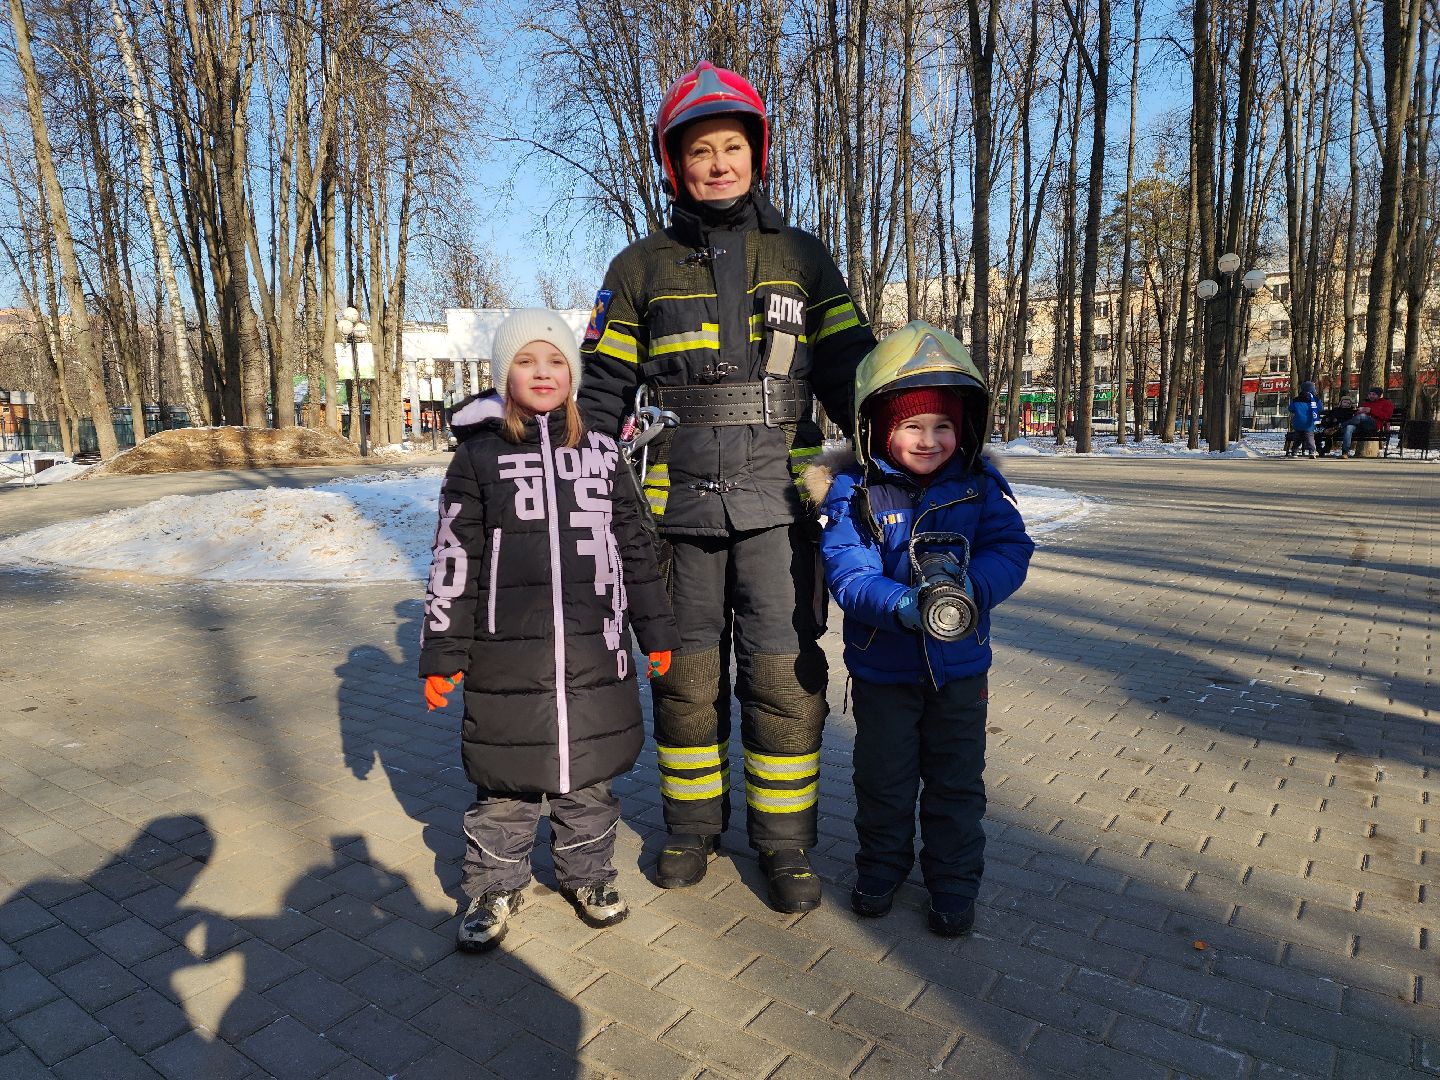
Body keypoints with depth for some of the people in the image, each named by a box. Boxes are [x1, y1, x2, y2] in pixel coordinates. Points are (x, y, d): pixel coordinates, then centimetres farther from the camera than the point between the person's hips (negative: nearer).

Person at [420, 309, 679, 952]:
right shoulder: (479, 454, 0)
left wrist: (656, 630, 12)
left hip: (595, 649, 2)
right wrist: (443, 652, -2)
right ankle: (495, 886, 30)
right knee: (505, 776, 9)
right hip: (508, 654, -2)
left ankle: (587, 873, 35)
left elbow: (634, 544, 12)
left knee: (589, 772, 14)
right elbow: (455, 556, 0)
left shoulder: (601, 453, 7)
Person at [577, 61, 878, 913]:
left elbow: (851, 374, 10)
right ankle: (692, 824, 28)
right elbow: (604, 391, 9)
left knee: (785, 673, -2)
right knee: (686, 674, 9)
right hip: (676, 502, 1)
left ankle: (785, 840, 16)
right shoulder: (640, 269, 9)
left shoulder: (803, 259, 11)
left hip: (778, 499, 0)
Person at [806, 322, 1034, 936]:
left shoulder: (979, 488, -5)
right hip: (881, 668, -1)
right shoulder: (855, 494, -12)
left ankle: (954, 882, 34)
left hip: (960, 666, 1)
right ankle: (881, 867, 39)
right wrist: (900, 604, -37)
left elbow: (1011, 550, -10)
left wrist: (972, 584, -30)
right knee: (882, 778, 16)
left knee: (956, 781, 14)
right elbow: (847, 572, -20)